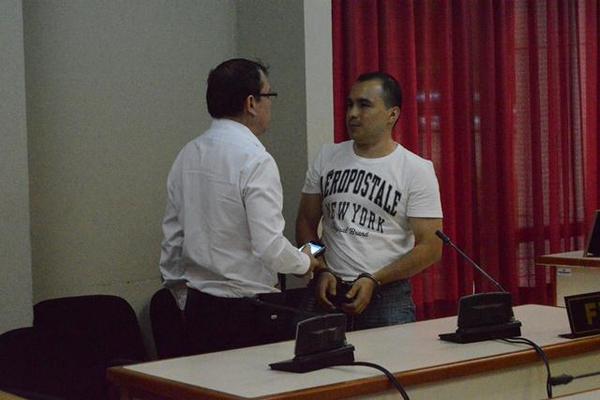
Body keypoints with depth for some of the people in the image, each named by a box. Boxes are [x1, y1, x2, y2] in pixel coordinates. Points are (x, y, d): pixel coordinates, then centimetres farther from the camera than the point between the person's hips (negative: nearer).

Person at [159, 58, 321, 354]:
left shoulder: (187, 155, 6)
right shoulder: (256, 160, -16)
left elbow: (172, 236, 12)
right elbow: (270, 247, -19)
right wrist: (306, 263, 1)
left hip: (198, 307, 7)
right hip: (247, 310, -7)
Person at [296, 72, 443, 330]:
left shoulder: (418, 170, -3)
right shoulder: (327, 158, 8)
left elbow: (430, 247, -7)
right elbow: (306, 222, 13)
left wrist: (373, 281, -14)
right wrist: (321, 272, -3)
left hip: (387, 297, -2)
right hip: (327, 290, 3)